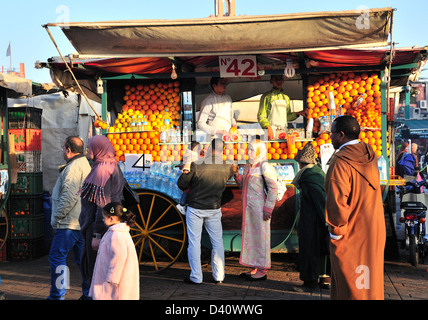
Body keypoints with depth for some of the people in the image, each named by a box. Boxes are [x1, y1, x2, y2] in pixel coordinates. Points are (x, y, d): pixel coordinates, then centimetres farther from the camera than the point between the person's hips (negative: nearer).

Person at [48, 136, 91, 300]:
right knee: (82, 258, 13)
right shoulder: (86, 165, 17)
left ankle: (57, 295, 0)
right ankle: (89, 293, 17)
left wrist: (57, 217, -13)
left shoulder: (73, 168, -15)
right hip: (83, 223, 10)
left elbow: (69, 197, -23)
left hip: (69, 224, -10)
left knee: (57, 257, -3)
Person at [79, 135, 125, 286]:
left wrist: (97, 235, -22)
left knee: (94, 268, 0)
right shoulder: (111, 167, 11)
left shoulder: (102, 169, -18)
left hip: (99, 226, -10)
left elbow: (103, 205, -22)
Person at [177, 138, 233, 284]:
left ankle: (196, 277, 8)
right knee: (217, 242, 13)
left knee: (194, 242, 6)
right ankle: (218, 276, 16)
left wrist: (185, 172, 9)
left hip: (195, 209, -2)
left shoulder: (196, 165, -16)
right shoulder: (227, 168, -8)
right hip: (214, 210, 2)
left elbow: (182, 185, -9)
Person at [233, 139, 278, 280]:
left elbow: (273, 188, -14)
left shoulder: (264, 166, -11)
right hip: (248, 207, 9)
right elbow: (243, 185, 20)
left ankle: (262, 271, 6)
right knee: (250, 236, 13)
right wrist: (236, 174, 1)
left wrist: (268, 209, -16)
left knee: (261, 237, -2)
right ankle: (255, 269, 23)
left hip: (260, 207, -9)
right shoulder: (248, 166, 13)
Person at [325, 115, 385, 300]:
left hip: (350, 235, -8)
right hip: (373, 230, 8)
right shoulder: (370, 156, 4)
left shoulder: (340, 162, -21)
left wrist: (336, 230, -13)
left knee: (351, 286, 3)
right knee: (369, 280, 19)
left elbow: (337, 201, -25)